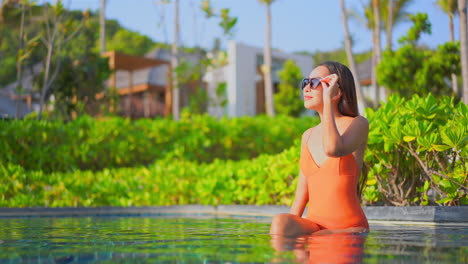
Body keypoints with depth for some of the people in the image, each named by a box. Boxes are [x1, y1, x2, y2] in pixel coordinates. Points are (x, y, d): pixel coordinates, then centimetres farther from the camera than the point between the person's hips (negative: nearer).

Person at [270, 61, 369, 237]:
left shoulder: (358, 124, 0)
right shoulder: (308, 136, 17)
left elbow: (333, 149, -26)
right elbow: (301, 196, 14)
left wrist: (327, 100, -16)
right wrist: (289, 228, -1)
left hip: (348, 228, -3)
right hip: (313, 225, 3)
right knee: (280, 224, -30)